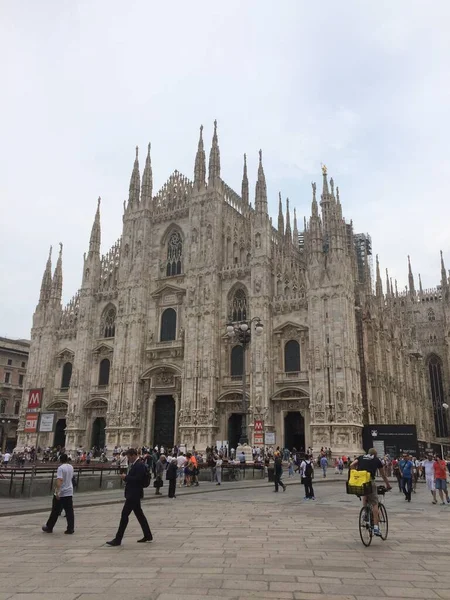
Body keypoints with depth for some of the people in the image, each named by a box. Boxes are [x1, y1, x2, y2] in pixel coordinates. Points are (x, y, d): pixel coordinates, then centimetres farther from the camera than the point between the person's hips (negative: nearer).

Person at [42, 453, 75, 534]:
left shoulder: (61, 468, -14)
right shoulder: (71, 467, 7)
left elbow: (59, 480, -25)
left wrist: (57, 492, -29)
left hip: (60, 494, -5)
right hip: (69, 493, 5)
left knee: (55, 512, 8)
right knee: (69, 511, 5)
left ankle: (49, 528, 22)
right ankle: (70, 529, 3)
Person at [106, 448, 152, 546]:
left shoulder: (140, 465, -17)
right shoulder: (134, 465, 14)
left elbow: (138, 479, -25)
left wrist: (126, 477, -18)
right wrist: (126, 477, 3)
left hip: (134, 495, -10)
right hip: (133, 494, 10)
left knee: (124, 514, -6)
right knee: (139, 514, 15)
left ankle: (118, 539, 1)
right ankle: (147, 535, 24)